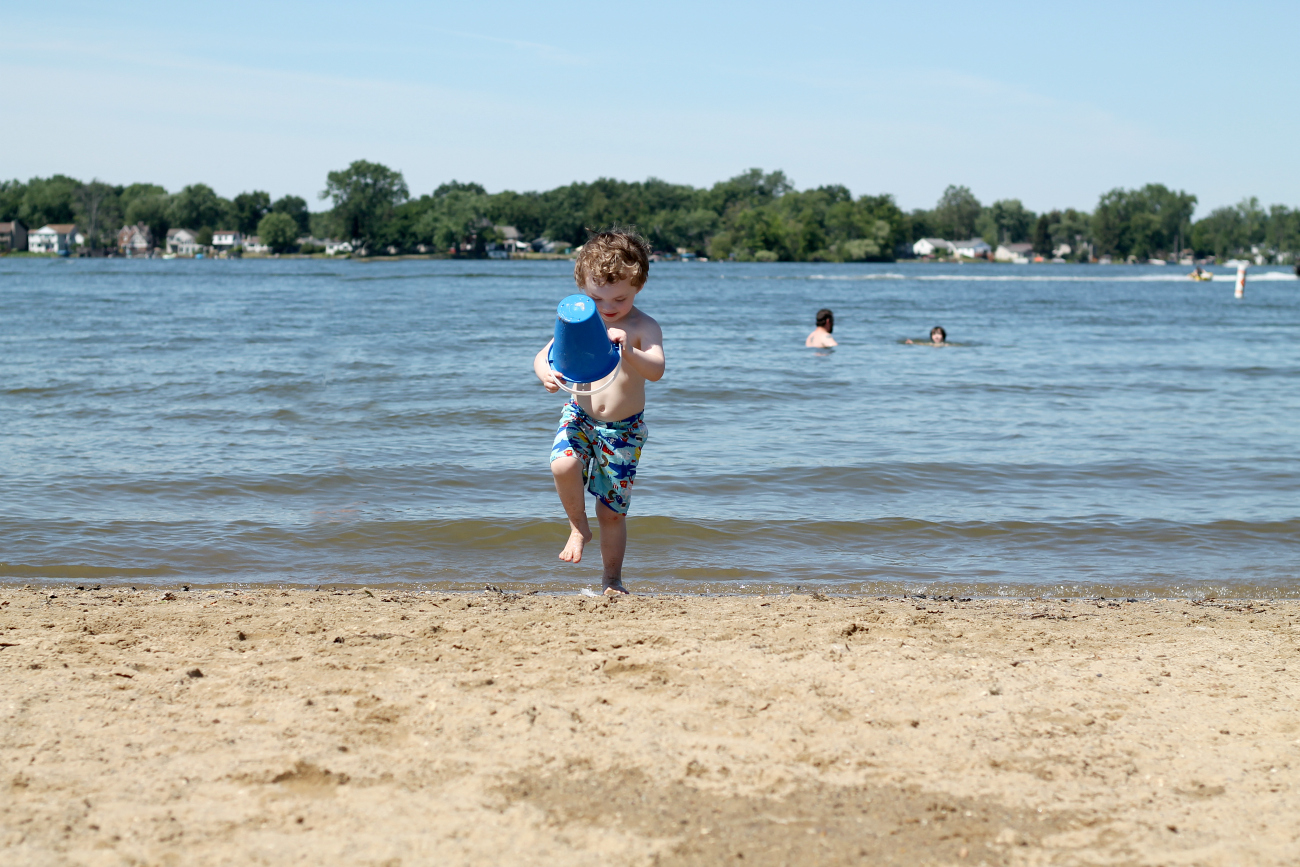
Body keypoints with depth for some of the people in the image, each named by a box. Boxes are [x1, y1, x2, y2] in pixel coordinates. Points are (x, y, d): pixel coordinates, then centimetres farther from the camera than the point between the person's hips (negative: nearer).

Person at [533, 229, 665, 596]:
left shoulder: (644, 327, -11)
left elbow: (656, 370, -26)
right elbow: (543, 355, -4)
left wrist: (628, 352, -46)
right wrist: (546, 373, -28)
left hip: (624, 428, -1)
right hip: (580, 416, 1)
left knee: (612, 510, 4)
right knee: (563, 465, -30)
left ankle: (612, 579, 23)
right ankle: (578, 527, -2)